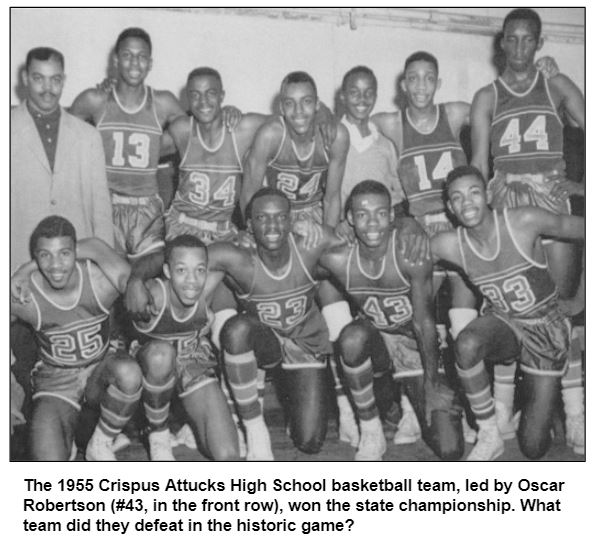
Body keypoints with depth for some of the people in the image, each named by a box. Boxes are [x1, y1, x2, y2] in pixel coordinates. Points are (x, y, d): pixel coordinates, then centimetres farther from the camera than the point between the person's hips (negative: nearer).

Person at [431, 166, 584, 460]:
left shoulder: (525, 222, -23)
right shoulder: (448, 245, -15)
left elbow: (580, 228, -8)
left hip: (547, 331, -2)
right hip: (504, 324, 2)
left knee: (533, 449, -5)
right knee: (466, 344, -38)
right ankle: (489, 435, -14)